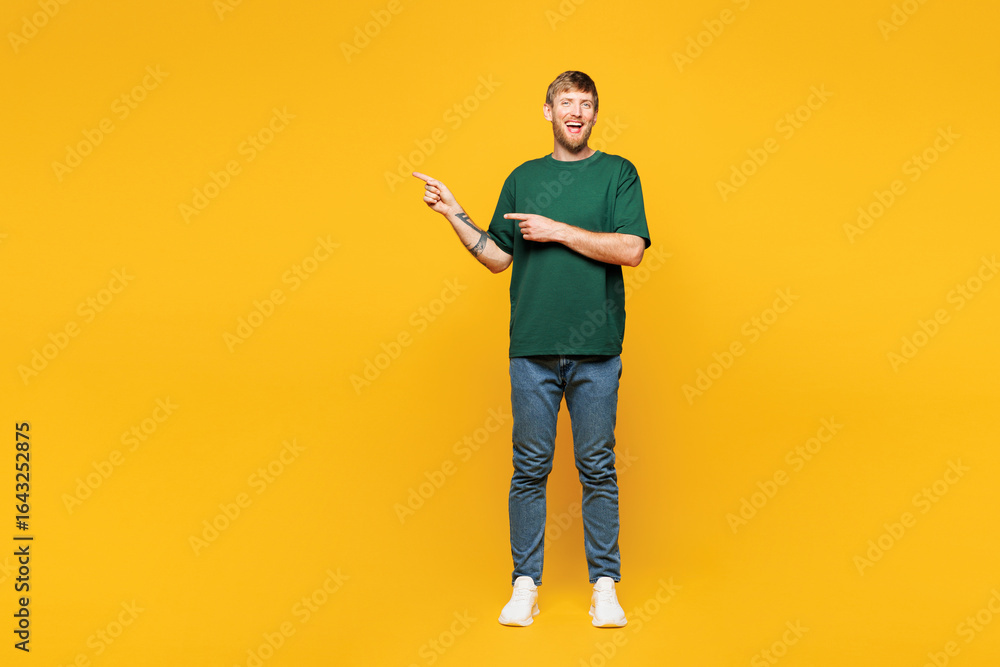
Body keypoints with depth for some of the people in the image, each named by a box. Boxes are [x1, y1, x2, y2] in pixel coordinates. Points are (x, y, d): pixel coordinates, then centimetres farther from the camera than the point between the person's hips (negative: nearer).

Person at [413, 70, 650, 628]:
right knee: (530, 468, 5)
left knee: (598, 469, 4)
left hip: (596, 351, -2)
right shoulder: (523, 178, 14)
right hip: (533, 347, 2)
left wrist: (558, 230, -9)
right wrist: (454, 214, 5)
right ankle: (526, 584, 16)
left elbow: (631, 249, -8)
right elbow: (498, 257, 14)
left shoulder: (618, 173, 6)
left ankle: (605, 585, 15)